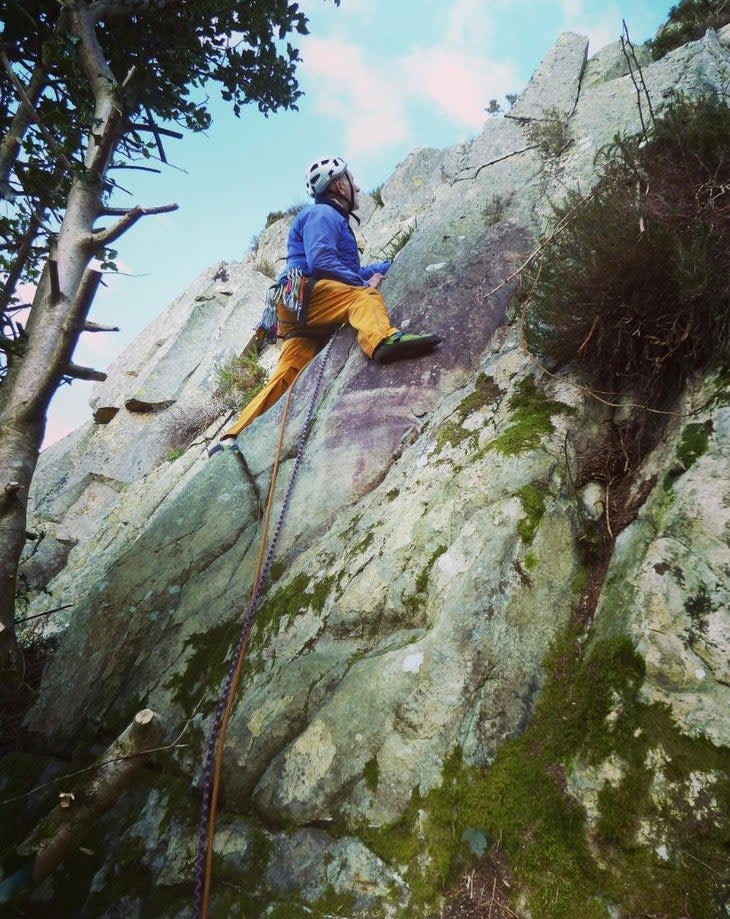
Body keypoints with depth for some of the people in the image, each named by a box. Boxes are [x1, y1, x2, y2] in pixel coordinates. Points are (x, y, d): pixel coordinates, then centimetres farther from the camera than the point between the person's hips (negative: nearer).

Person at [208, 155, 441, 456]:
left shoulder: (332, 217, 36)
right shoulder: (322, 213, 4)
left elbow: (348, 272, 33)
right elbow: (320, 261, -13)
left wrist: (390, 265, 31)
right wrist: (365, 282, -11)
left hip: (303, 308, 9)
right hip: (303, 292, -9)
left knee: (288, 373, -4)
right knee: (363, 296, -28)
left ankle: (235, 437, -9)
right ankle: (383, 340, -63)